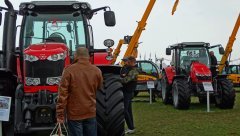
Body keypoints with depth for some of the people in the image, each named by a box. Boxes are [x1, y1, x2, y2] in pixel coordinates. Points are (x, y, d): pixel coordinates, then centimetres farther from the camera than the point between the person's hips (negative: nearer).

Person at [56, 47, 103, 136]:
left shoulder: (69, 70, -9)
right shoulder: (97, 71, 1)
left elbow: (63, 94, -11)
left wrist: (60, 114, -7)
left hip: (74, 113, -3)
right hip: (91, 113, 3)